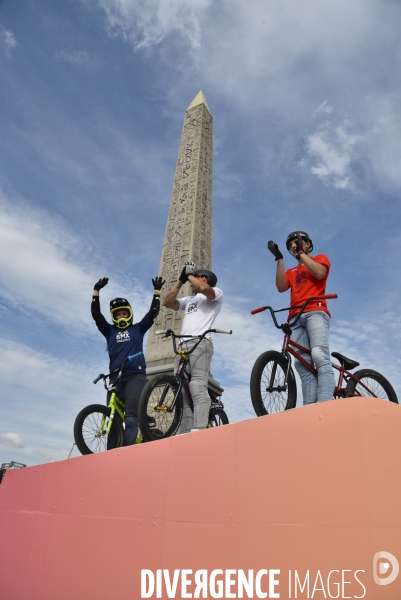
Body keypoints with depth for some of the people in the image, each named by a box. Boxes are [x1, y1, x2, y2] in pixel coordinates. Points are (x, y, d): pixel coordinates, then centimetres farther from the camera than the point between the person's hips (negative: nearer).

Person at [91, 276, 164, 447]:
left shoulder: (138, 329, 17)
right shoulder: (109, 331, 18)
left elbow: (153, 312, 9)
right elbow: (96, 314, 8)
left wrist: (157, 292, 5)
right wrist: (96, 291, 0)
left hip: (136, 375, -2)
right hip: (115, 377, 2)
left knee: (131, 414, -16)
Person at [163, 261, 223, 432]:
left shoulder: (216, 292, 12)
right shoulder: (189, 300, 33)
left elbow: (203, 288, -11)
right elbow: (168, 302, 22)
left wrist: (190, 274, 6)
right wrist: (181, 279, 22)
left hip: (200, 343, -8)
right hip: (183, 345, 8)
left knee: (198, 387, -21)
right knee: (183, 390, -3)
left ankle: (199, 430, -29)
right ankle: (186, 433, -6)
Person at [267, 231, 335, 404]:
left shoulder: (320, 258, 21)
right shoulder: (291, 272, 31)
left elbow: (319, 273, -4)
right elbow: (281, 286, 8)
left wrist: (301, 253, 2)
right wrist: (279, 258, 4)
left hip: (315, 312, -4)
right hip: (296, 318, 5)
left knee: (319, 355, -25)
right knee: (302, 362, -11)